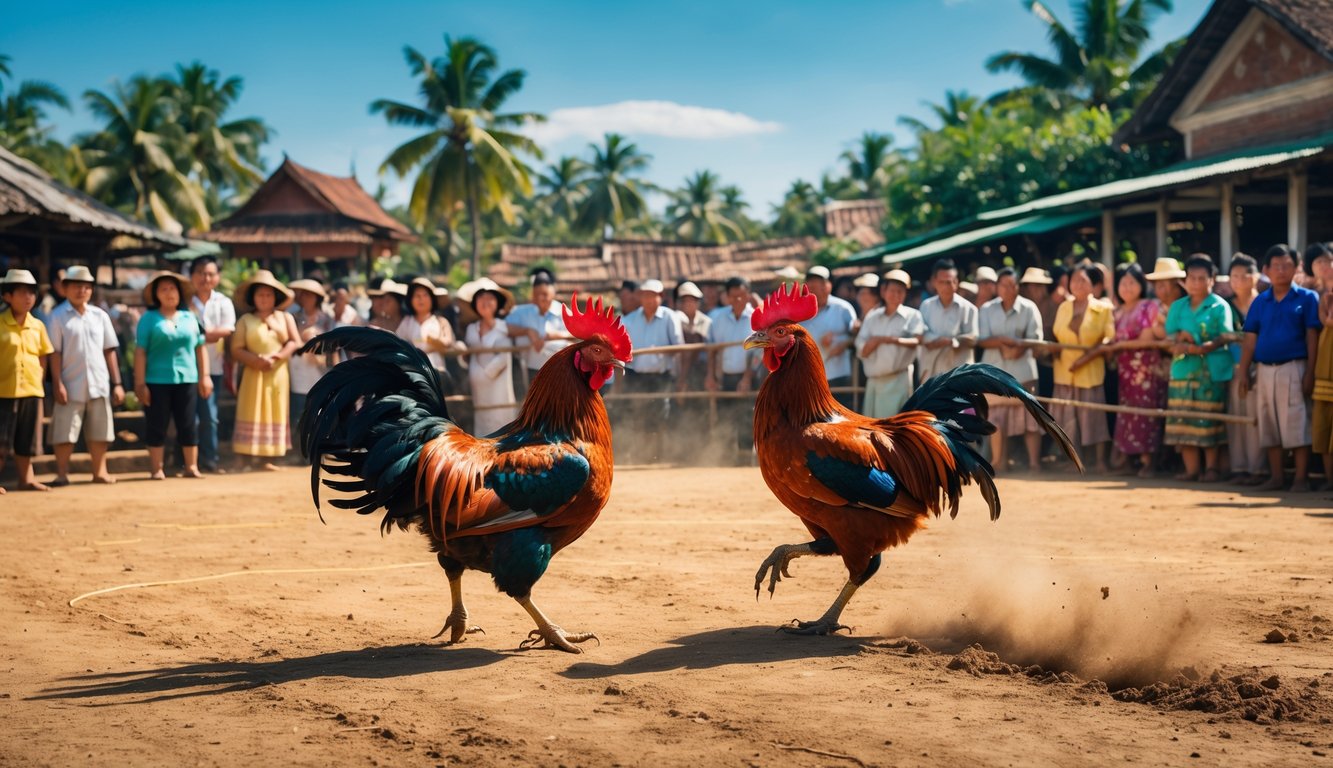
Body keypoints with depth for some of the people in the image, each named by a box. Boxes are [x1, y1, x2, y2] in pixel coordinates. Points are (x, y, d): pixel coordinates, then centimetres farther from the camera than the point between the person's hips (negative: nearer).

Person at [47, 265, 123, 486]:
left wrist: (117, 382, 7)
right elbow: (55, 353, -6)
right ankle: (62, 474, 5)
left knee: (99, 432, 8)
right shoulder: (58, 316, -3)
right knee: (65, 432, -2)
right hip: (71, 385, -4)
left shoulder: (100, 316, 9)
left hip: (99, 385, 4)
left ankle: (99, 472, 17)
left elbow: (109, 351, 10)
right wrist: (58, 384, -11)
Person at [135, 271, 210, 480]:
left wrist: (204, 376, 5)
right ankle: (156, 469, 9)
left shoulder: (189, 317, 9)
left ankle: (192, 467, 15)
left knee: (189, 424, 6)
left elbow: (201, 347, 11)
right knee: (157, 426, 3)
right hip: (157, 381, -3)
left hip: (187, 379, 3)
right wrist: (140, 383, -8)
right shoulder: (149, 319, 0)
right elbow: (140, 352, -3)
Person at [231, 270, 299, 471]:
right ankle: (245, 460, -10)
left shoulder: (285, 317, 11)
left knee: (275, 416, 2)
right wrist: (256, 360, -18)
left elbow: (295, 342, 1)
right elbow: (236, 350, -3)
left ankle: (266, 459, 5)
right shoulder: (245, 320, 6)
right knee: (251, 418, -7)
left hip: (278, 375, 2)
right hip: (254, 375, -2)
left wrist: (276, 357, -13)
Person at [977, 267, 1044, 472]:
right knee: (996, 416, 3)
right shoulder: (986, 309, 5)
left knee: (1030, 416, -3)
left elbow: (1035, 339, -5)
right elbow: (981, 340, -4)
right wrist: (1002, 341, -19)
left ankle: (1034, 462, 1)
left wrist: (1019, 346, -21)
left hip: (1023, 369, -1)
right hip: (995, 369, 1)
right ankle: (998, 462, 13)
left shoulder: (1029, 308, 1)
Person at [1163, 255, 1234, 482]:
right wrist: (1179, 339, -14)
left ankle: (1211, 467, 6)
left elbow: (1225, 337, -8)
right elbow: (1170, 336, 9)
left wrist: (1202, 348, -21)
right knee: (1183, 420, 1)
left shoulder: (1219, 306, 1)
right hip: (1183, 369, 4)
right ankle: (1191, 469, 7)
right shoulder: (1178, 306, 14)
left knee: (1209, 421, -3)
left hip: (1212, 371, -4)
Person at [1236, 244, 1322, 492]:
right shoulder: (1260, 301, 10)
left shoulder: (1306, 298, -1)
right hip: (1265, 370, 5)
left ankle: (1301, 478, -1)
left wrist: (1310, 373, -10)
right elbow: (1250, 339, 11)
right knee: (1269, 426, 8)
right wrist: (1243, 372, 5)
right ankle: (1276, 477, 16)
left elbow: (1312, 338, -4)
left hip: (1294, 368, -4)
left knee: (1296, 425, -6)